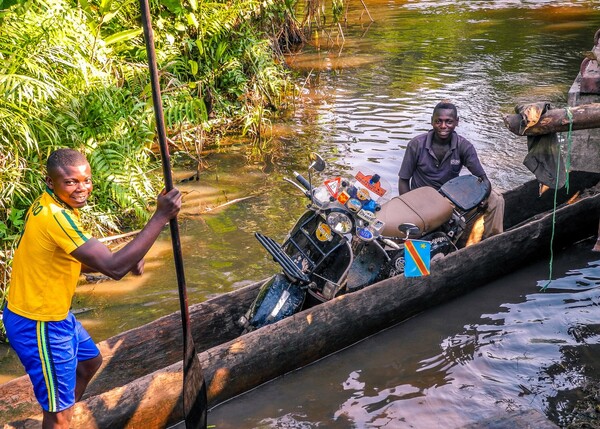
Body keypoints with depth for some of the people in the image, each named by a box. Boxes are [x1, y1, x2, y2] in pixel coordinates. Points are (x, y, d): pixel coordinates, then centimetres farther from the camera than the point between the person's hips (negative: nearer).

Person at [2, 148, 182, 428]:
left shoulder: (50, 205, 1)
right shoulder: (55, 216, -30)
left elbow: (75, 261, 11)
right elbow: (113, 268, -36)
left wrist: (126, 258, -6)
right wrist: (161, 217, -35)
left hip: (54, 313, 10)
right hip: (39, 324, -10)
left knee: (90, 361, 31)